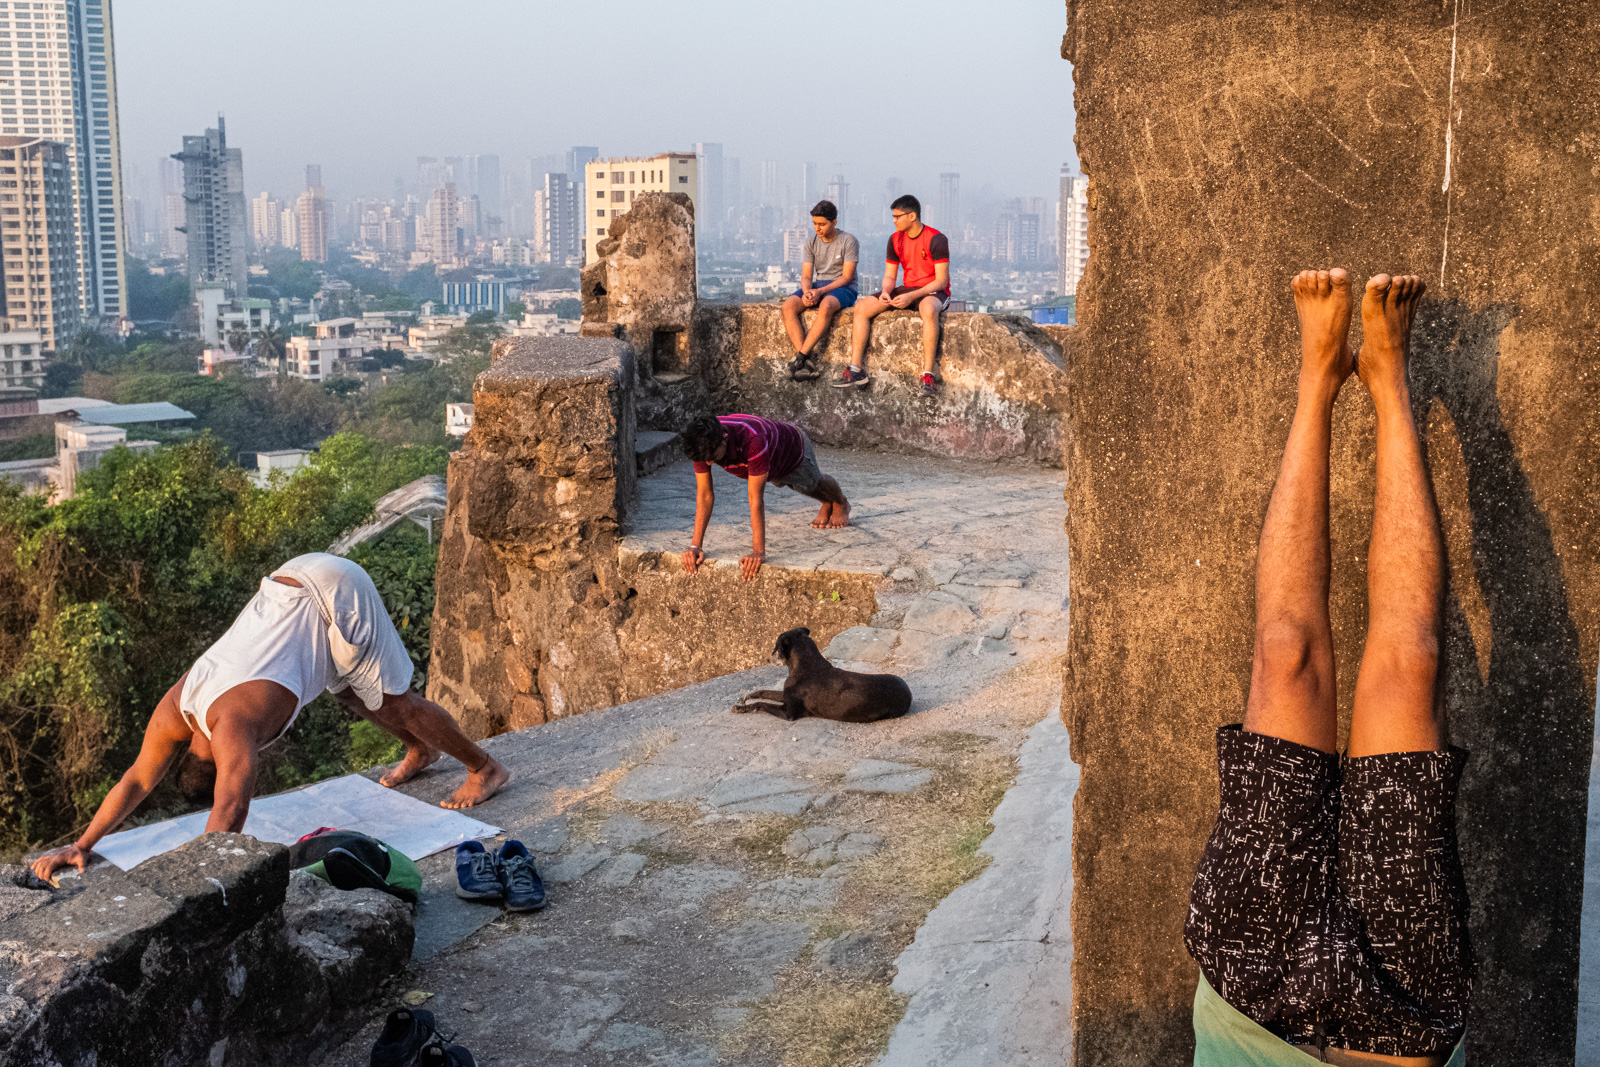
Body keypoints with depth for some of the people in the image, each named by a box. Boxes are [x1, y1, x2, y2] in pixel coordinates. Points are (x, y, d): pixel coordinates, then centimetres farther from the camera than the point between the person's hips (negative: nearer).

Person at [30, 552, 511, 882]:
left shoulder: (232, 725, -29)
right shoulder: (174, 711, -6)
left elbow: (229, 814, -35)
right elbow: (136, 781, 2)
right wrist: (81, 845, -4)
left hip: (337, 596, -7)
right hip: (289, 583, 7)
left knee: (393, 701, 3)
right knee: (352, 693, 23)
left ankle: (485, 769, 20)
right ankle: (420, 752, 48)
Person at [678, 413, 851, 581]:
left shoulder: (752, 440, -52)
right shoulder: (703, 443, -37)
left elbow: (756, 498, -51)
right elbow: (704, 494, -31)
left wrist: (758, 552, -50)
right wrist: (695, 545, -35)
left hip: (793, 447, -4)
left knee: (813, 483, 28)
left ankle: (841, 504, 62)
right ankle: (827, 504, 66)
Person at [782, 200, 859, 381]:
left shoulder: (849, 241, -6)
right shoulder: (811, 242, 9)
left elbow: (846, 277, -11)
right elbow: (806, 275, 5)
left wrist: (820, 291, -24)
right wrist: (807, 292, -19)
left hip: (843, 288, -5)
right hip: (817, 286, 5)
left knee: (826, 305, -40)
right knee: (788, 306, -24)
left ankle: (801, 356, -36)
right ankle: (808, 361, -34)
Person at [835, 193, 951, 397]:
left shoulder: (936, 240, -14)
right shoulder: (895, 239, 5)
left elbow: (941, 281, -18)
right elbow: (890, 276, 9)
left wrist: (911, 296, -30)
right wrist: (886, 292, -16)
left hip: (934, 292, -7)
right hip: (908, 289, 7)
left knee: (928, 309, -43)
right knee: (862, 306, -11)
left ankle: (928, 375, -42)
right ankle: (855, 370, -12)